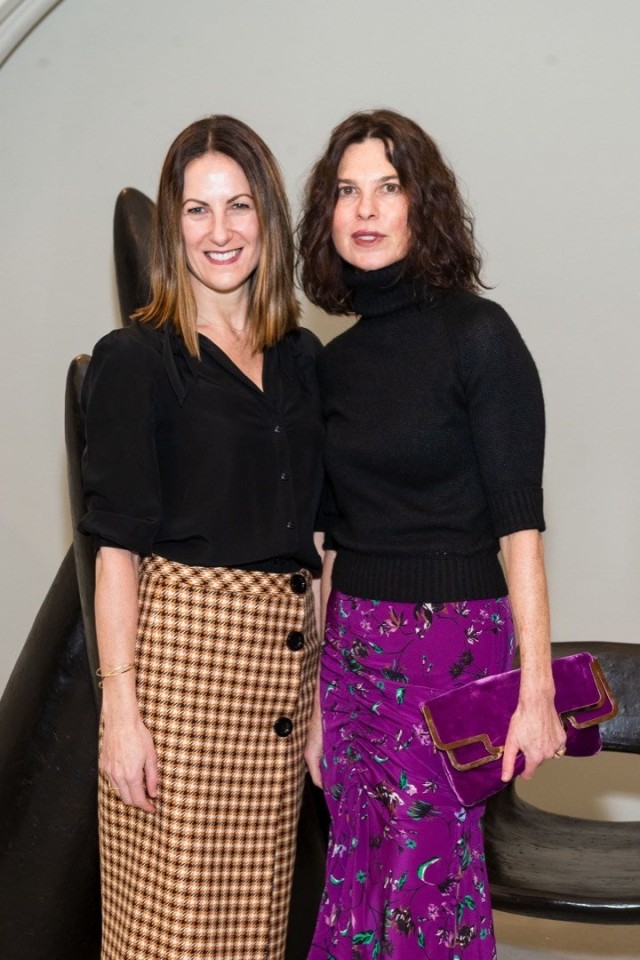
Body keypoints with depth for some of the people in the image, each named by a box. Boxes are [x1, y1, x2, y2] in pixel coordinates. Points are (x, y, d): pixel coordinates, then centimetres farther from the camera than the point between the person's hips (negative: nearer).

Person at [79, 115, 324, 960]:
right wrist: (120, 706, -13)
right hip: (180, 644, -5)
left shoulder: (302, 358, 12)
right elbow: (117, 546, -7)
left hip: (285, 649, 5)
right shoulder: (136, 359, -3)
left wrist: (324, 673, 11)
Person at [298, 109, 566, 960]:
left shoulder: (477, 333, -8)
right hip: (352, 647, 6)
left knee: (429, 884, 1)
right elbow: (334, 537, 13)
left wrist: (535, 689, -15)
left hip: (454, 644, -6)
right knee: (356, 876, 12)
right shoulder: (338, 361, 9)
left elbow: (518, 522, -11)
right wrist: (318, 696, 14)